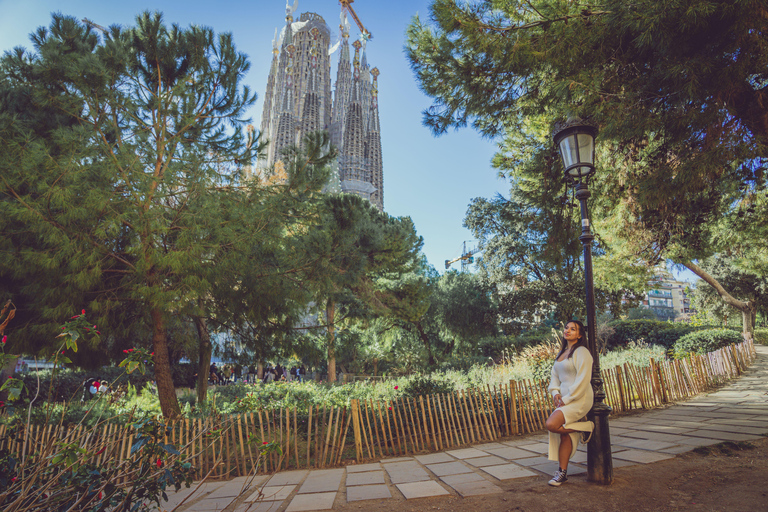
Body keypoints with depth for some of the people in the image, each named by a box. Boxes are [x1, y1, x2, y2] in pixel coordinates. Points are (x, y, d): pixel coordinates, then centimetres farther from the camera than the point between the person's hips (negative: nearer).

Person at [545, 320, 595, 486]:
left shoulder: (581, 352, -9)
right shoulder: (562, 353, 16)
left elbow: (582, 380, -16)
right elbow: (555, 376, 17)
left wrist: (567, 398, -15)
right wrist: (555, 393, -1)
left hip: (580, 399, -7)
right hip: (565, 399, 7)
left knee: (552, 425, -20)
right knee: (564, 435, 4)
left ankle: (586, 426, 0)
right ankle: (563, 472, 15)